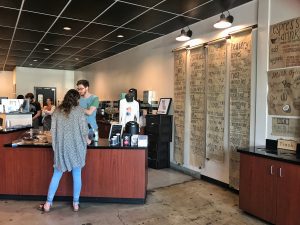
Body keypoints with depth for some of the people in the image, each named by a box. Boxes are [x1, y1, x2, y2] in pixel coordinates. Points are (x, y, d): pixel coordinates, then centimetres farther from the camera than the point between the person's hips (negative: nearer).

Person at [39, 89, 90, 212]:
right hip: (76, 146, -2)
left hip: (61, 146, 2)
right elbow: (83, 129, -7)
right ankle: (76, 203, 18)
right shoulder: (79, 110, -5)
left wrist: (56, 143, 15)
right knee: (76, 175, 9)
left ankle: (48, 203, 20)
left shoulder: (57, 111, 3)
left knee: (57, 174, 14)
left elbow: (53, 129, 3)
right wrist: (87, 140, 11)